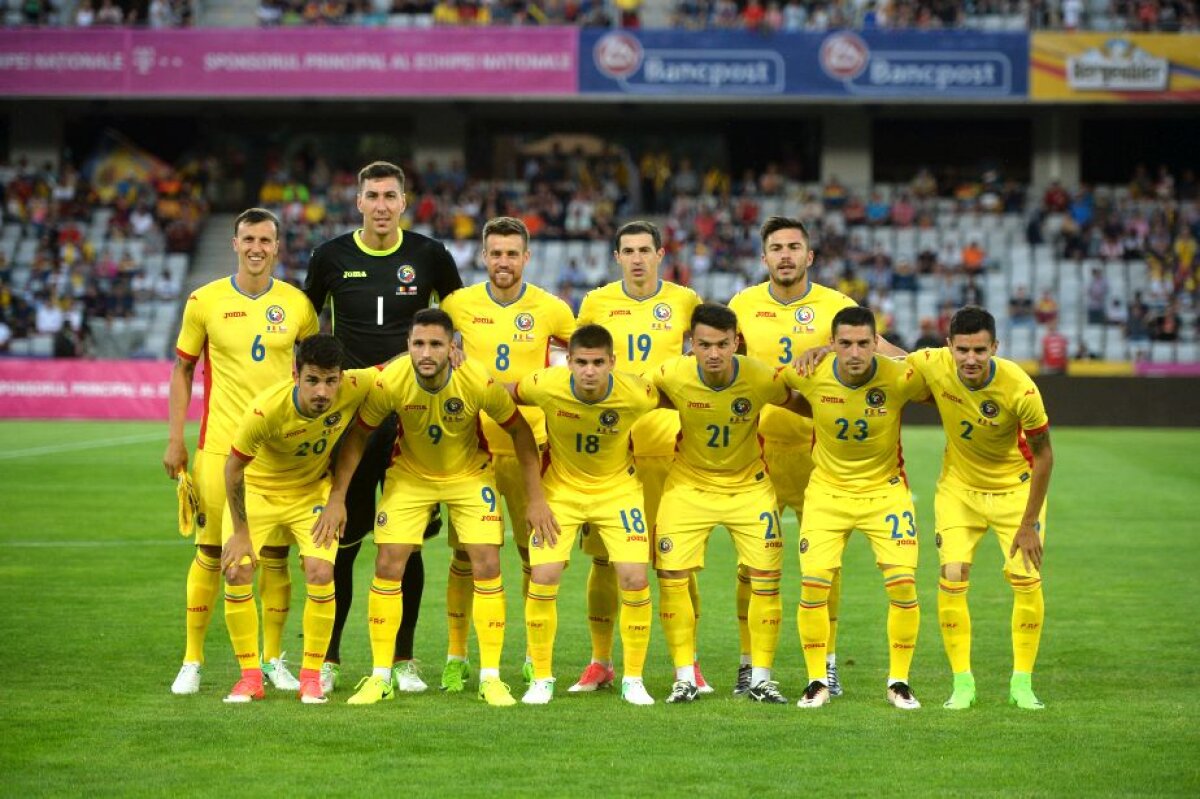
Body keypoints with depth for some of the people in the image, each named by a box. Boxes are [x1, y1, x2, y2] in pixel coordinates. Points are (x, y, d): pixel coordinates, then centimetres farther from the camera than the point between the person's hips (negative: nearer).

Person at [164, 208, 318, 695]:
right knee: (211, 552, 0)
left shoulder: (296, 304, 3)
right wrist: (175, 439, 2)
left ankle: (273, 659, 16)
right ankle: (192, 660, 10)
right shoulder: (206, 301, 0)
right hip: (220, 445, -1)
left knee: (275, 554, 4)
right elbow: (182, 369, 7)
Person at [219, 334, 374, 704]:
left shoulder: (354, 389, -30)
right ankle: (250, 677, 4)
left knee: (320, 573, -17)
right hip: (256, 489, -1)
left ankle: (311, 675, 1)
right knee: (236, 573, -14)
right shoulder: (266, 409, -36)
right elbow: (234, 468, -19)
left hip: (312, 490, 2)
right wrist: (240, 532, -13)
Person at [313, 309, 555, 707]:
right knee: (388, 566, -7)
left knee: (487, 565, -9)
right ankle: (380, 677, 5)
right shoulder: (389, 383, -27)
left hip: (469, 474, 0)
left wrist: (536, 498, -12)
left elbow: (519, 431, -13)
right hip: (409, 475, 0)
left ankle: (491, 677, 2)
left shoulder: (479, 382, -29)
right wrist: (336, 498, -13)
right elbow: (357, 436, -11)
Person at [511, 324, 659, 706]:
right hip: (560, 488, 0)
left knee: (635, 579, -11)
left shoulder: (637, 394, -24)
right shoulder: (547, 385, -25)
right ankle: (542, 678, 8)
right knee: (543, 580, -11)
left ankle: (633, 679, 8)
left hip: (618, 488, 0)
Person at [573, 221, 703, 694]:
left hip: (667, 443, -1)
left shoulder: (684, 301, 4)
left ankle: (688, 661, 9)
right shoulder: (597, 302, 6)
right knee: (604, 556, 0)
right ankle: (600, 663, 11)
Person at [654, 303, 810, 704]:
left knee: (766, 580, -4)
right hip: (688, 484, 0)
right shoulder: (672, 376, -22)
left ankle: (760, 678, 10)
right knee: (671, 577, -6)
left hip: (748, 486, 0)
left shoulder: (761, 379, -22)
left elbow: (798, 403, 0)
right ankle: (685, 678, 7)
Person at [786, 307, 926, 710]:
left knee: (903, 584, -9)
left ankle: (899, 681, 9)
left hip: (885, 491, -1)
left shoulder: (900, 378, -20)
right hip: (827, 490, 1)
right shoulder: (809, 375, -16)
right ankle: (817, 681, 9)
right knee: (813, 584, -8)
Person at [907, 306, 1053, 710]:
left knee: (1026, 578, -9)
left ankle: (1022, 682, 6)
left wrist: (1029, 523, -14)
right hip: (958, 486, 2)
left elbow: (1043, 455, -17)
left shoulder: (1019, 389, -30)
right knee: (952, 579, -9)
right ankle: (962, 683, 2)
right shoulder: (933, 365, -24)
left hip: (1016, 487, -2)